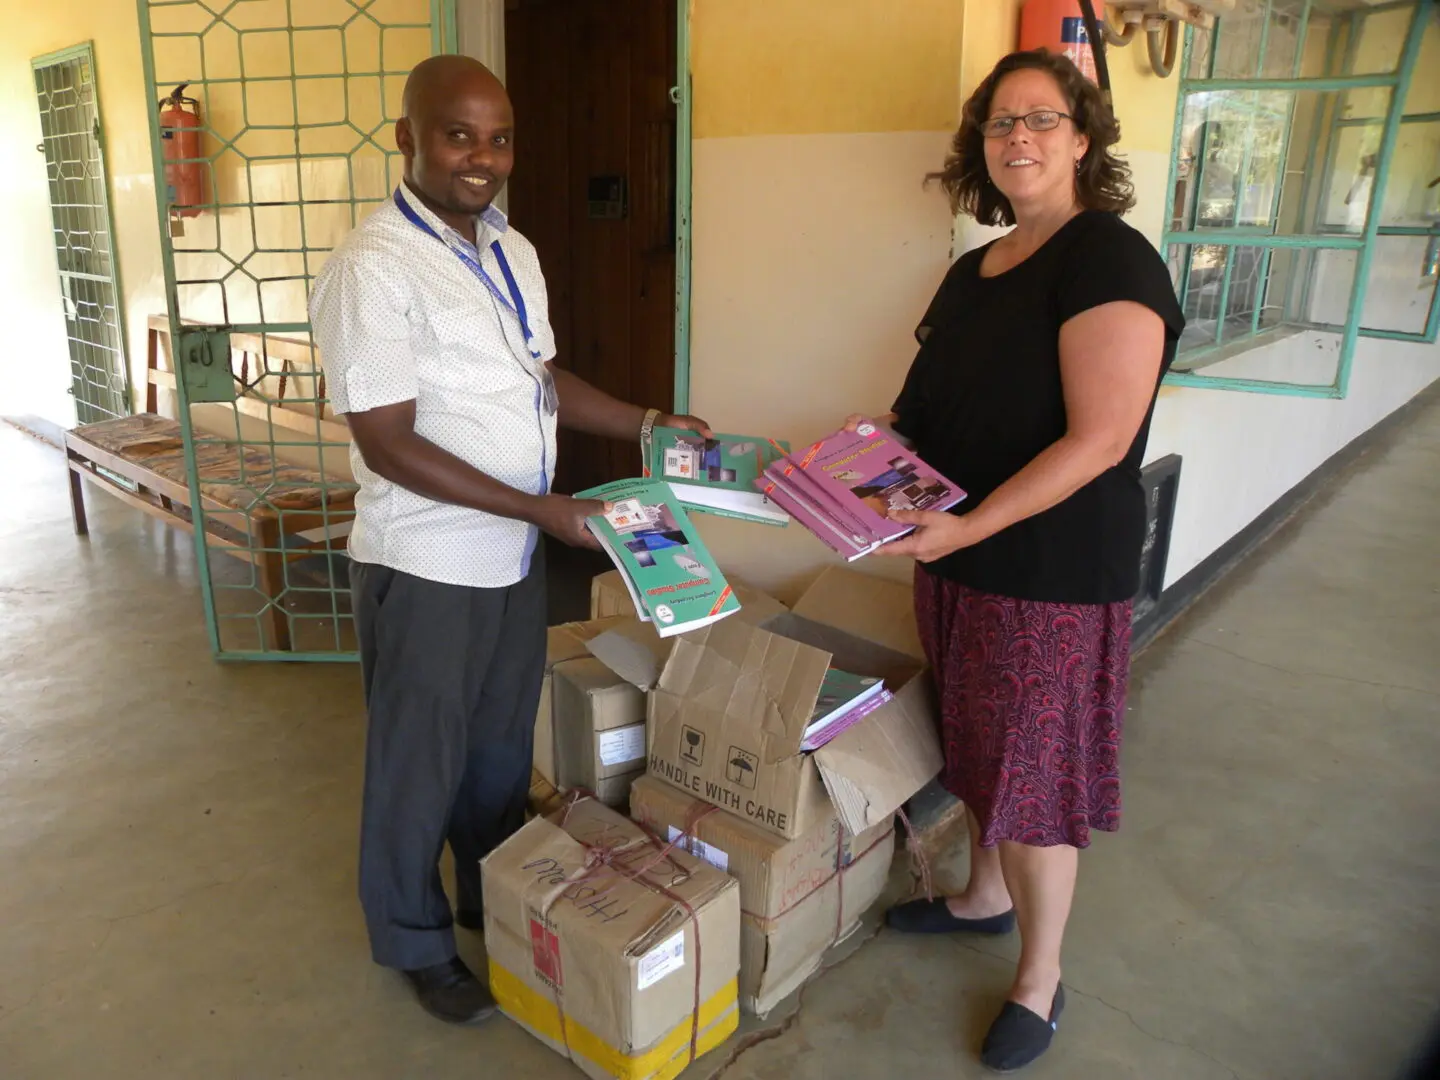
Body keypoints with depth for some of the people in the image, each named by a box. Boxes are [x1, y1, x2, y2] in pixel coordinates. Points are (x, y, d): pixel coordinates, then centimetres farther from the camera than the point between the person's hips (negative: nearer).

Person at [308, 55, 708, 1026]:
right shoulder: (373, 269, -18)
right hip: (426, 567, -7)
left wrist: (645, 422, 6)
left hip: (514, 556, 7)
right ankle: (416, 942, 35)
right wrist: (543, 508, -24)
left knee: (503, 745, 22)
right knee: (419, 762, 12)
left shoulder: (514, 251, 6)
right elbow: (389, 444, -22)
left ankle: (495, 901, 45)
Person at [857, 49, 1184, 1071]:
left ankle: (1040, 981, 24)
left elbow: (1099, 438, -23)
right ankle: (985, 897, 44)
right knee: (979, 746, 21)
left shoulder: (1111, 261, -15)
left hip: (1051, 572, -8)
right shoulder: (975, 270, 11)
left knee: (1035, 772, 4)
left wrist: (968, 527, -27)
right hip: (960, 560, 8)